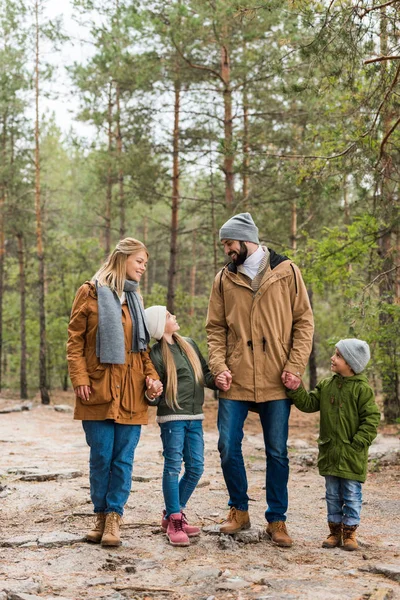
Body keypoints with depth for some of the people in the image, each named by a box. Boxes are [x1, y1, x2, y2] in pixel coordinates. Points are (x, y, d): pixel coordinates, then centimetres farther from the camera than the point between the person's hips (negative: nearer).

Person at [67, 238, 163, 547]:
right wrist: (80, 379, -11)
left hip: (131, 392, 4)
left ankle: (113, 517, 4)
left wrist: (152, 376, 1)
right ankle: (102, 516, 14)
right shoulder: (91, 292, 1)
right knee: (101, 457, 0)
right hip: (99, 390, -4)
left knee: (124, 458, 0)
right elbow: (75, 341, -2)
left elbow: (143, 344, 16)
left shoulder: (134, 297, 16)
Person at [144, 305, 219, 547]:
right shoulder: (157, 355, -7)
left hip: (195, 417, 6)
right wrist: (153, 396, -28)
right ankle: (174, 521, 1)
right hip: (172, 417, -6)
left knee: (196, 467, 7)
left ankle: (174, 513, 21)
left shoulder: (189, 344, 12)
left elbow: (205, 373, 16)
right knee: (173, 466, -6)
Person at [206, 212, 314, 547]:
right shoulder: (224, 279, 7)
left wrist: (296, 365, -8)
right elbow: (216, 328, 7)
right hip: (235, 381, 2)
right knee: (229, 448, 1)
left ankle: (277, 520, 18)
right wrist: (219, 366, -8)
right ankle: (239, 511, 21)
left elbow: (304, 321, 1)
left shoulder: (286, 272, 2)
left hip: (276, 381, -2)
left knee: (277, 453, 5)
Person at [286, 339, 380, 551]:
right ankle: (335, 531, 23)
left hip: (352, 456, -5)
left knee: (352, 495, 4)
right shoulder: (326, 385, 6)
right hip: (329, 453, 5)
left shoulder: (362, 389, -10)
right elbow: (309, 404, 5)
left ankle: (349, 532, 16)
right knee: (332, 495, 13)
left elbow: (371, 421, -11)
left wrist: (357, 444, -15)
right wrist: (295, 390, -8)